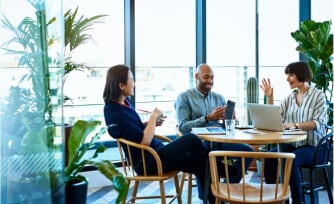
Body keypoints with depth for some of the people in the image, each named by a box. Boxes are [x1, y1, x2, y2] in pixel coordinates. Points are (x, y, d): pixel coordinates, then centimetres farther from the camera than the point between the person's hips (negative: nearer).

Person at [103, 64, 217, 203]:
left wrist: (153, 122, 3)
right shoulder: (114, 113, -20)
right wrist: (153, 116, -10)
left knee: (199, 164, -7)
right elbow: (145, 141, -23)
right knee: (191, 139, -18)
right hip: (146, 161, -9)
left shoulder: (125, 101, 8)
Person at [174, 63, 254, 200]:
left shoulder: (219, 98, 21)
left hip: (218, 140, 5)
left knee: (248, 151, -20)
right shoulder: (184, 97, 6)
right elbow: (183, 127, -8)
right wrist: (208, 118, -17)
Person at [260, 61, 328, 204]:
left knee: (290, 160, -33)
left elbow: (319, 123, -15)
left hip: (313, 146, -5)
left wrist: (296, 125, -28)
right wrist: (270, 97, -1)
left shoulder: (318, 95, -2)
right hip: (292, 144, 5)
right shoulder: (290, 97, 13)